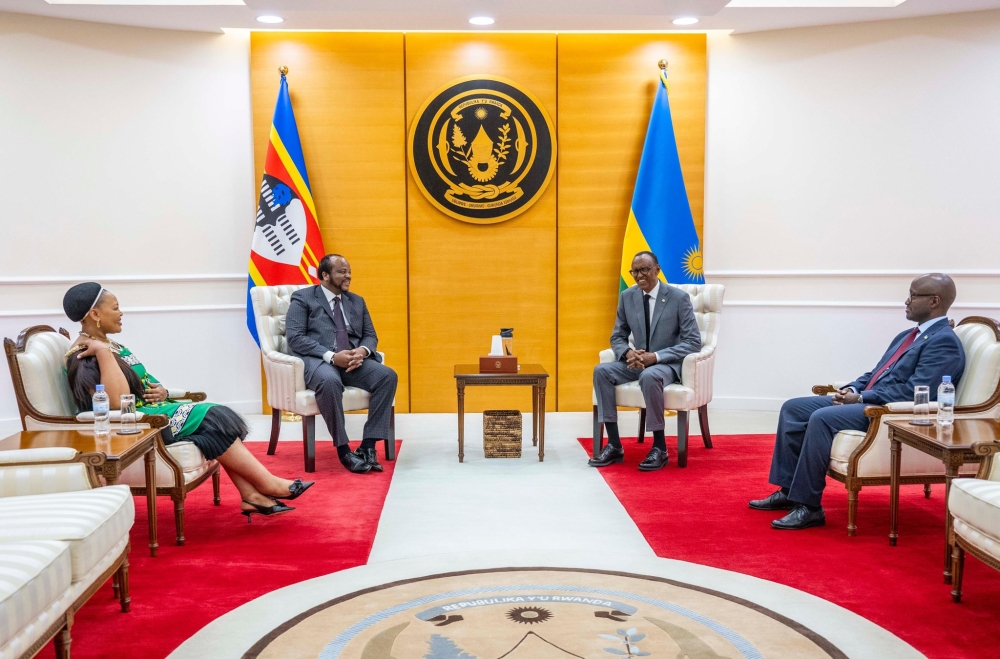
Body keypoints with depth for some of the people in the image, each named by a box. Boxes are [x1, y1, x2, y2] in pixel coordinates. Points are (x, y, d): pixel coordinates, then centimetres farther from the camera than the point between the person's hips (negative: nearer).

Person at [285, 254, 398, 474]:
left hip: (354, 360, 5)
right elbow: (295, 338, -7)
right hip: (318, 360, -5)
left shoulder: (357, 301, 22)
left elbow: (370, 335, 17)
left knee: (387, 376, -23)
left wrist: (362, 351, -9)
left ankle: (368, 446, -23)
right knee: (330, 381, -40)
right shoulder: (302, 298, 5)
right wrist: (331, 356, -20)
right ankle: (343, 449, -27)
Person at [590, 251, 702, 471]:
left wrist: (656, 356, -25)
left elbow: (693, 342, -13)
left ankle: (659, 448, -25)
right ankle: (614, 445, -20)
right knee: (601, 371, -22)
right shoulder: (627, 296, 3)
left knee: (649, 376, -39)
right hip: (637, 361, 5)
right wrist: (628, 353, -16)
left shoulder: (679, 297, -10)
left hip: (668, 363, -5)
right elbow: (617, 336, 10)